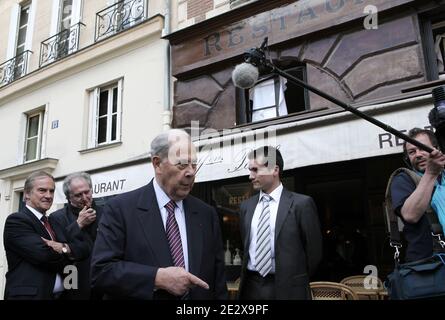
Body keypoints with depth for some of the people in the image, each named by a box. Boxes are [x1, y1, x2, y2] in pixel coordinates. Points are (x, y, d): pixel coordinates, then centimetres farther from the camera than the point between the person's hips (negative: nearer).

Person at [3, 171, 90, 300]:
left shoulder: (54, 223, 12)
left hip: (60, 294, 8)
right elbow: (44, 254, -23)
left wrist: (64, 248, -17)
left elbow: (84, 249, 2)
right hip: (30, 295, -7)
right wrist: (65, 255, -4)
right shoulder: (16, 221, -10)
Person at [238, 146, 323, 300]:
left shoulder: (301, 203, -8)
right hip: (251, 287, 4)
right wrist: (249, 278, 10)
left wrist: (296, 280, 5)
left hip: (287, 289, -4)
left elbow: (313, 250, -3)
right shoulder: (246, 206, 6)